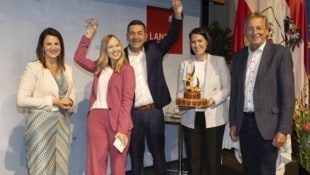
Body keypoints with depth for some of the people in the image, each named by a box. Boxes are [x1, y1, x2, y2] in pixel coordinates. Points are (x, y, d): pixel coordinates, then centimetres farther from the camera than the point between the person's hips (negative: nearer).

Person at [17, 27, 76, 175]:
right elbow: (21, 100, -14)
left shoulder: (67, 69, 9)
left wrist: (70, 102, -5)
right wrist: (53, 101, -16)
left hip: (62, 123, 6)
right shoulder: (33, 67, -8)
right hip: (40, 123, -5)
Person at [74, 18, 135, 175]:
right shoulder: (99, 67, 14)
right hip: (96, 118, 4)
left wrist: (123, 129, -16)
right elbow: (79, 57, 22)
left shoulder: (126, 69, -2)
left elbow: (127, 100, -8)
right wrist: (88, 35, 17)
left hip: (117, 120, -4)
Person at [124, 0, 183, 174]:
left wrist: (178, 15, -19)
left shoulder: (154, 49, 4)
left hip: (154, 110, 1)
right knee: (135, 153, 11)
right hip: (132, 113, 0)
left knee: (158, 152, 11)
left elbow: (172, 37, -4)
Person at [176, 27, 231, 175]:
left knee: (212, 159, 3)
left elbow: (227, 87, 0)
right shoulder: (184, 64, 9)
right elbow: (179, 91, 9)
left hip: (213, 117, -2)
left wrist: (214, 99, -16)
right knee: (193, 159, 7)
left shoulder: (219, 61, 3)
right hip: (191, 118, 2)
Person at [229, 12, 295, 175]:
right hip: (244, 123, 5)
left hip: (267, 124, -4)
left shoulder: (280, 53, -6)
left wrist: (283, 129, -14)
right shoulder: (239, 56, 9)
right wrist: (233, 122, 11)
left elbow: (288, 93, -10)